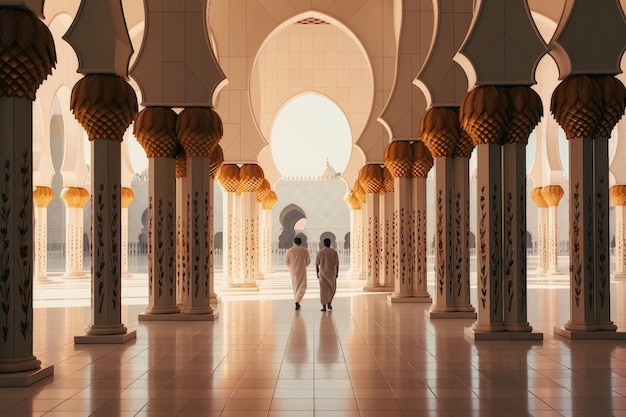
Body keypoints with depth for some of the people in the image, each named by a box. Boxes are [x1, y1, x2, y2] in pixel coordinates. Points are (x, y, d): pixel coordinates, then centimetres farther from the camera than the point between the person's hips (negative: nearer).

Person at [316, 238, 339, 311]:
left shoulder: (320, 252, -1)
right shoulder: (334, 252, -3)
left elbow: (317, 264, -1)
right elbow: (337, 263, -3)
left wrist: (317, 273, 7)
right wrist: (337, 272, 6)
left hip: (323, 273, 0)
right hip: (331, 273, 0)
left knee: (323, 289, 1)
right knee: (332, 288, 20)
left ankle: (324, 306, -4)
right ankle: (329, 303, 13)